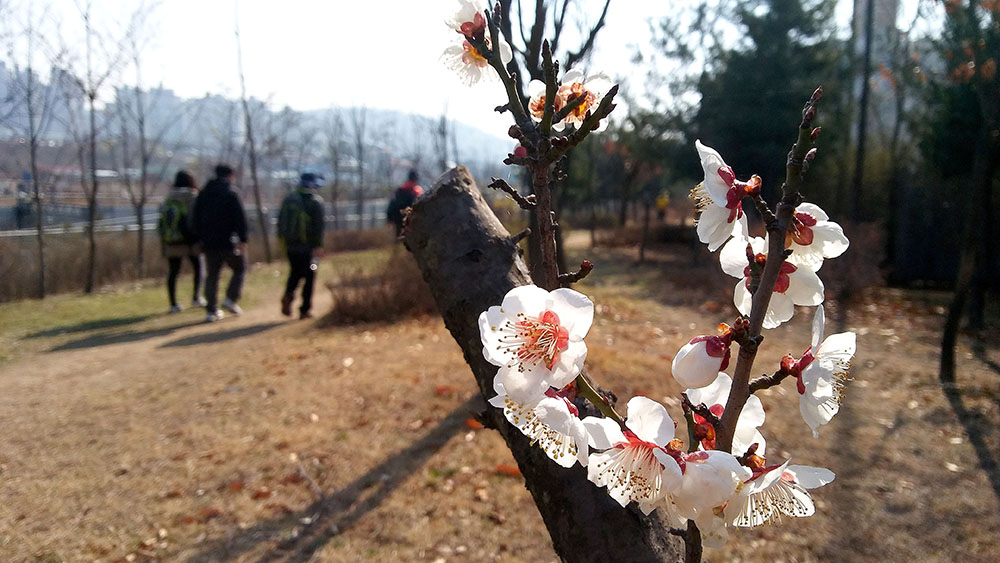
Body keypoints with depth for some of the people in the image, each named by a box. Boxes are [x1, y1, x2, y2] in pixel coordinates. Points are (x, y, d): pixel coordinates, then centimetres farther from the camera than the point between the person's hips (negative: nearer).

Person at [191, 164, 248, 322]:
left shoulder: (203, 194, 11)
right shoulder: (230, 194, -8)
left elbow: (195, 218, 14)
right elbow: (240, 218, -15)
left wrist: (201, 238, 18)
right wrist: (243, 240, -13)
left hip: (209, 243, 5)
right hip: (227, 242, -5)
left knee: (211, 275, 10)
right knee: (240, 269, 12)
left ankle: (212, 311, 7)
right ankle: (231, 299, -2)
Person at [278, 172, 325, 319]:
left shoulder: (289, 198, 9)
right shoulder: (315, 201, -7)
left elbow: (281, 220, 11)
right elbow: (318, 225, -13)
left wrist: (282, 238, 17)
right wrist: (318, 245, -13)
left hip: (290, 245, 5)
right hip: (307, 245, -5)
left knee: (295, 273, 21)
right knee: (309, 277, 4)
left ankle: (288, 294, -6)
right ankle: (304, 310, 3)